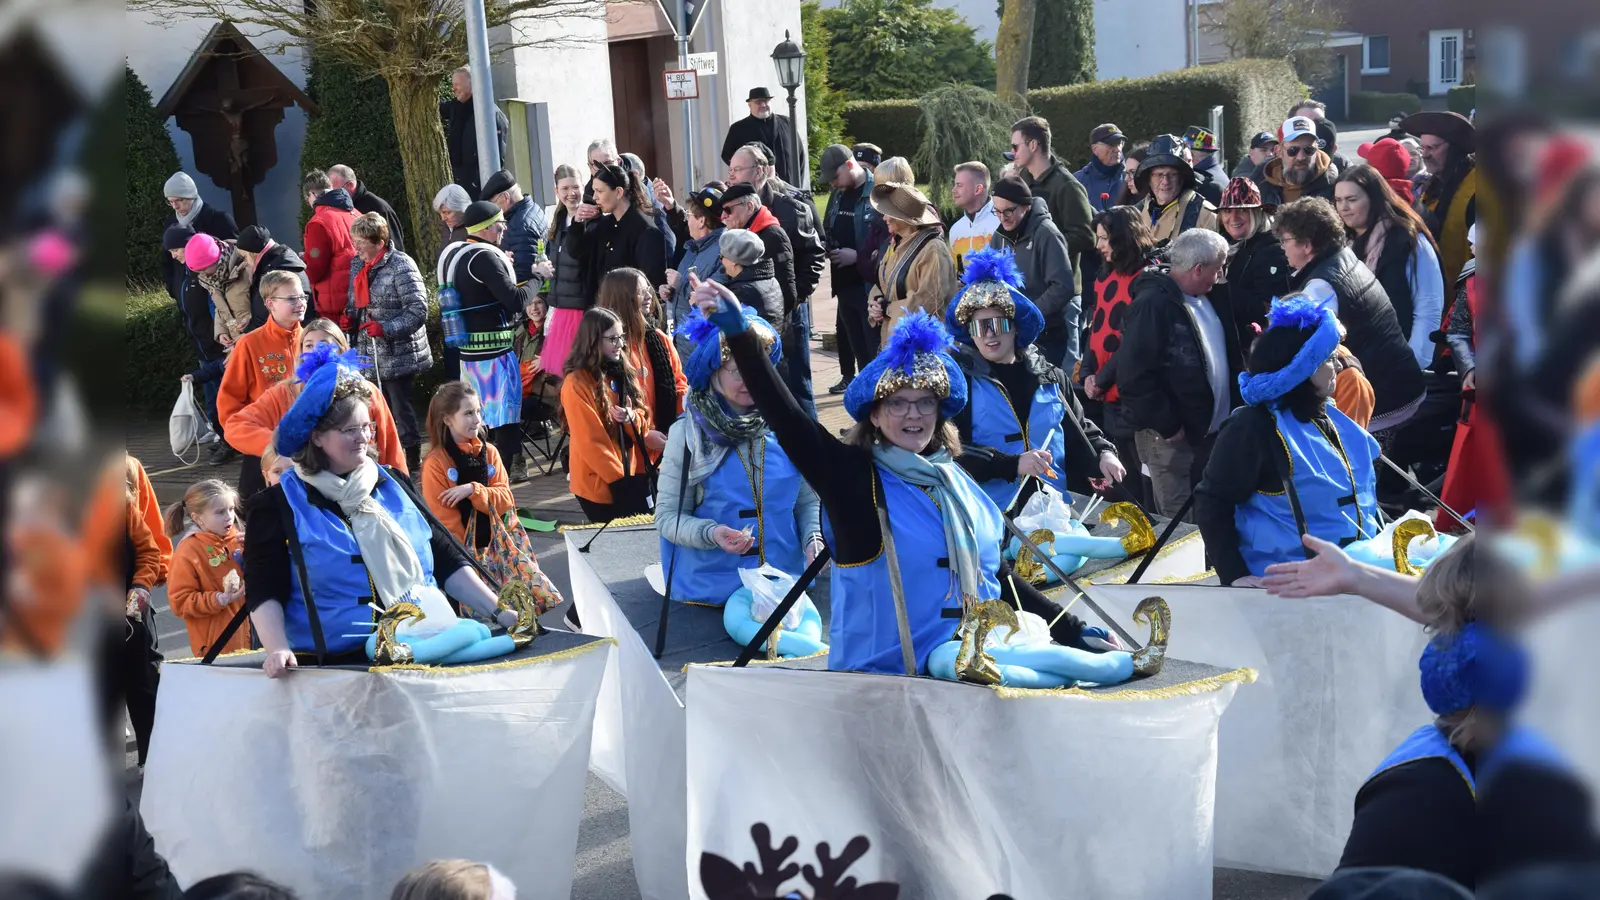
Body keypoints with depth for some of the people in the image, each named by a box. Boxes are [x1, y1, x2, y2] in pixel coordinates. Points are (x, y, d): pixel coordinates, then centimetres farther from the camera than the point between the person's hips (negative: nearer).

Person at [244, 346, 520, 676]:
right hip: (338, 667, -3)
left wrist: (498, 613, 7)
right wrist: (278, 649, -20)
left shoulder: (392, 485, 18)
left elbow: (448, 562, 18)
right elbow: (265, 593, -2)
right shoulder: (279, 506, 5)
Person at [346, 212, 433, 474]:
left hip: (399, 355, -8)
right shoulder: (357, 265, 10)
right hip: (371, 354, 8)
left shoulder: (401, 266, -15)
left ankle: (413, 460, 11)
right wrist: (351, 316, 3)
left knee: (402, 412, -1)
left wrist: (385, 328, -25)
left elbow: (418, 310, -18)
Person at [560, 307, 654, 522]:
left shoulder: (624, 373, 9)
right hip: (599, 484, -7)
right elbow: (589, 442, -17)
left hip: (632, 476, 7)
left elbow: (644, 422, 9)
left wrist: (631, 418, -14)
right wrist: (618, 479, -18)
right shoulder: (577, 383, -14)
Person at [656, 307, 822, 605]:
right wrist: (710, 533, -23)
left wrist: (813, 538, -10)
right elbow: (668, 515, -5)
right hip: (710, 591, -2)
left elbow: (808, 500, 9)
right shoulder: (688, 433, -5)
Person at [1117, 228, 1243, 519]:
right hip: (1175, 436, -8)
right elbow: (1134, 375, -21)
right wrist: (1167, 425, -18)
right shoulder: (1152, 304, -17)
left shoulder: (1210, 299, 10)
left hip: (1214, 430, 8)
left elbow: (1230, 355, 23)